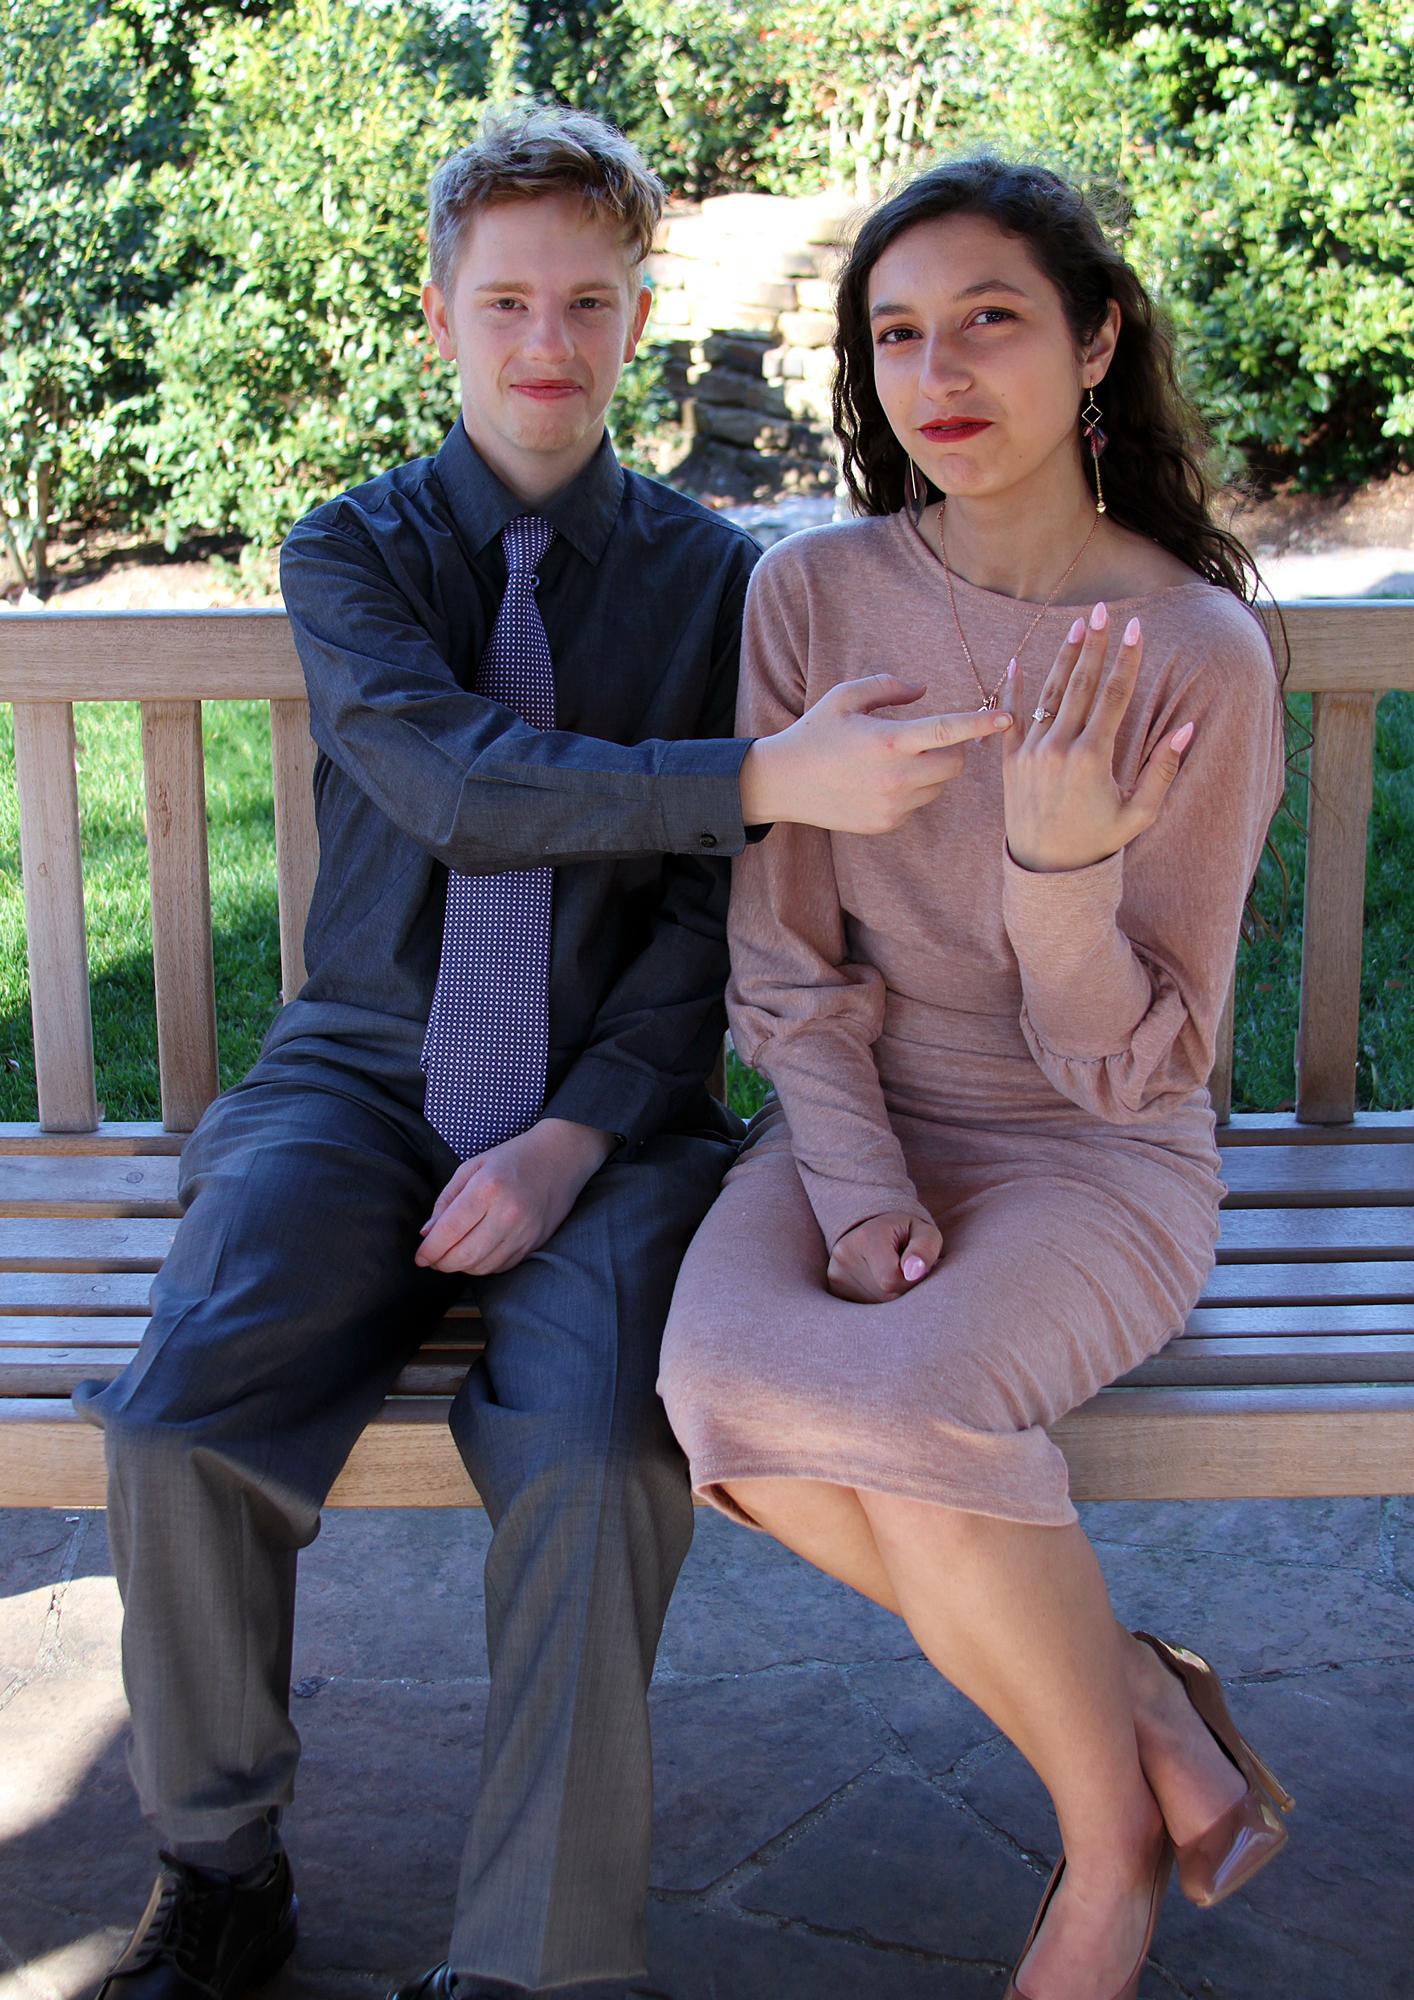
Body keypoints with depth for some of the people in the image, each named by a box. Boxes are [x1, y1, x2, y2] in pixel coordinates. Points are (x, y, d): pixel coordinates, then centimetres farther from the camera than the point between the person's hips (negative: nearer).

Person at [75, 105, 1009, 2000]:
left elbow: (712, 911, 0)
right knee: (175, 1415, -23)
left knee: (597, 1450, -29)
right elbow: (454, 780, -17)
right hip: (365, 1073, 1)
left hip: (608, 1100, -1)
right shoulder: (355, 549, 4)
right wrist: (767, 776, -30)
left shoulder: (712, 575, 5)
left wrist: (579, 1135, -15)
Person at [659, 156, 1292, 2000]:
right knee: (733, 1388, -29)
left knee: (910, 1402, -33)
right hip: (857, 1120, 3)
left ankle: (1111, 1831, -3)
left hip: (1096, 1159, -3)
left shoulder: (1200, 652, -10)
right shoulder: (814, 594, -2)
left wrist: (1064, 866, -28)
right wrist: (855, 1188, -13)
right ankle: (1140, 1707, -7)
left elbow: (1138, 1065, -9)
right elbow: (786, 960, 1)